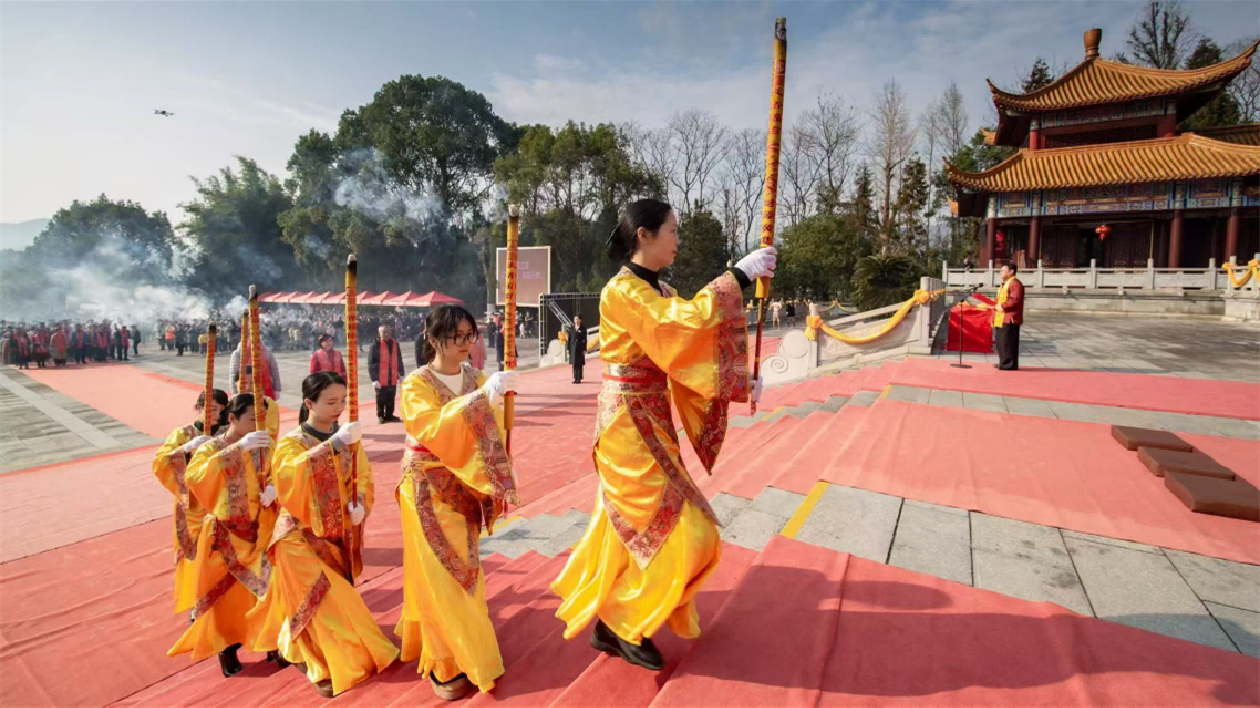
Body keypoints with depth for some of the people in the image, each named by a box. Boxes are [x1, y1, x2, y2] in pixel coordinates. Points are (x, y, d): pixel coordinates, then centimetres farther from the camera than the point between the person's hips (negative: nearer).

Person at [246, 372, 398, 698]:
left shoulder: (348, 438, -1)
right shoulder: (291, 441, -13)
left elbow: (363, 476, -2)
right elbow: (294, 472, -34)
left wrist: (360, 504, -20)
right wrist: (334, 444, -43)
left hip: (339, 533, 4)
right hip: (302, 536, -4)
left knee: (334, 596, 15)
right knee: (321, 599, -6)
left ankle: (302, 651, 41)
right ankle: (329, 666, 11)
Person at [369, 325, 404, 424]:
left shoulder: (395, 345, 8)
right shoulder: (375, 345, -8)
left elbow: (399, 361, 14)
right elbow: (371, 363, -9)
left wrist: (401, 374, 11)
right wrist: (374, 378, -13)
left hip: (392, 378, 5)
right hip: (381, 378, -4)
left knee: (391, 398, 12)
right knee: (381, 399, 4)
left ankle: (389, 415, 23)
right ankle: (380, 416, 17)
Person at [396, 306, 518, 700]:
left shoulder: (476, 380, 1)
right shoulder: (416, 385, -13)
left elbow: (491, 435, -3)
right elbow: (435, 429, -31)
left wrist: (501, 481, -14)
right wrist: (482, 397, -40)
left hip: (466, 488, 5)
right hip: (428, 491, -5)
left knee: (462, 567, 15)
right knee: (440, 573, 2)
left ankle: (455, 646, 39)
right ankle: (446, 664, 19)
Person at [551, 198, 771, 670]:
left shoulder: (659, 292, 10)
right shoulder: (621, 290, -17)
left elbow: (685, 347, 9)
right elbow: (683, 322, -31)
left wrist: (739, 384, -1)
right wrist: (737, 276, -24)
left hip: (653, 423, 9)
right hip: (630, 424, -9)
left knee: (628, 530, 18)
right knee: (677, 531, -1)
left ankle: (608, 621, 37)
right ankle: (626, 626, 20)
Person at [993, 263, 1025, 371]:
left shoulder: (1015, 283, -13)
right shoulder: (1005, 283, 21)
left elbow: (1015, 300, -23)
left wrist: (1002, 306, -20)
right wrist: (996, 304, 10)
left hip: (1009, 318, -11)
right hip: (1001, 318, 11)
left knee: (1008, 342, -8)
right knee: (1001, 342, 14)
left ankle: (1010, 364, -4)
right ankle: (1003, 362, 21)